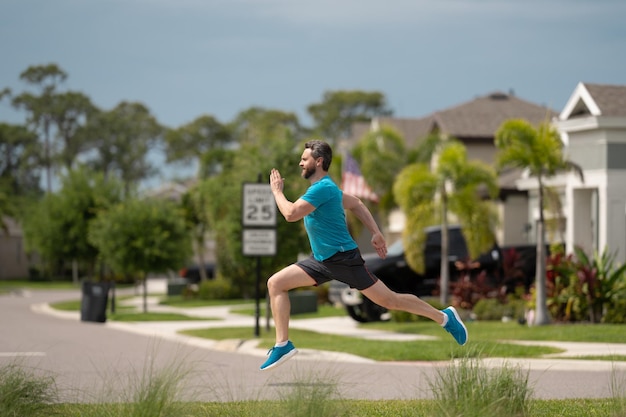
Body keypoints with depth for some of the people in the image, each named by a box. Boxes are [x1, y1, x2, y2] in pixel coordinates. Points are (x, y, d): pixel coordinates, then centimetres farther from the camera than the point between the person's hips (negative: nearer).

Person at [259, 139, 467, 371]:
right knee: (275, 283, -2)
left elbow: (291, 214, -26)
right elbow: (356, 204, 22)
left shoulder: (323, 188, -20)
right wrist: (375, 233, 19)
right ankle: (283, 344, -2)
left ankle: (444, 317, 12)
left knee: (389, 300, -3)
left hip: (343, 258, -10)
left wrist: (277, 191, -9)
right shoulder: (323, 187, 12)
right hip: (322, 260, 10)